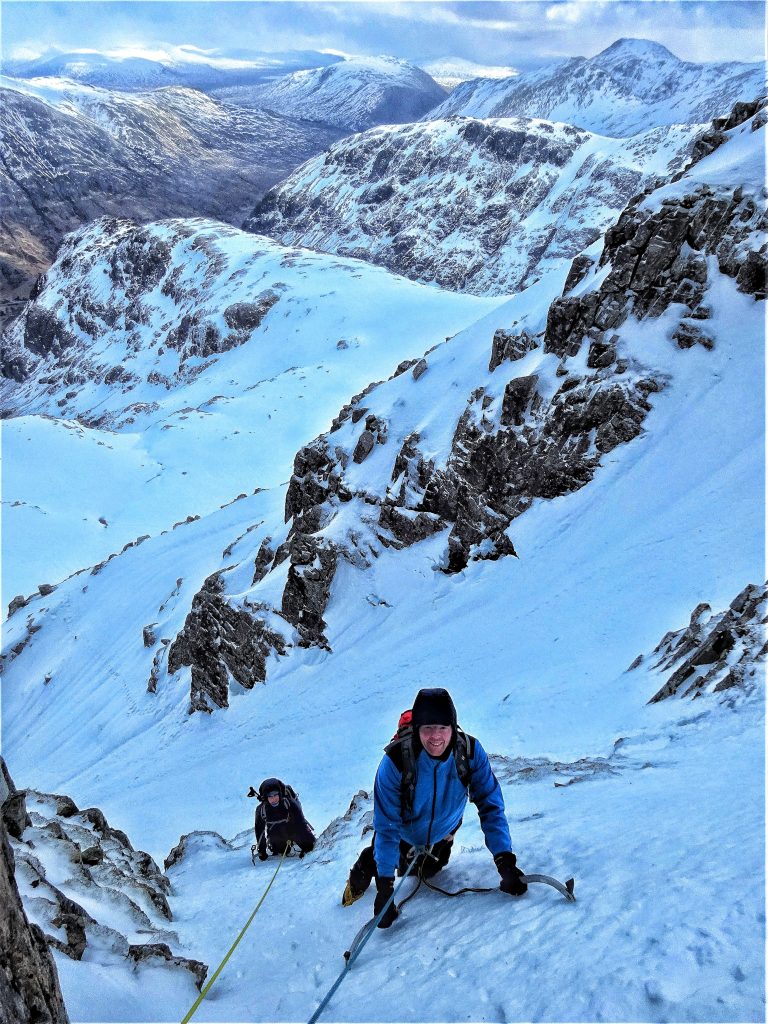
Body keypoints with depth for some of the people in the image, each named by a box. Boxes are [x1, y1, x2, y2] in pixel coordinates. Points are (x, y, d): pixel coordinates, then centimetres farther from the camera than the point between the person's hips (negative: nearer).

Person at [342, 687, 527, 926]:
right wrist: (385, 885, -34)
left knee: (428, 872, 26)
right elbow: (387, 825, -33)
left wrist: (505, 860, -35)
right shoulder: (395, 761, -39)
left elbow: (491, 806, -26)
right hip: (405, 831, -2)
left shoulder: (470, 751, -34)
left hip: (442, 832, 2)